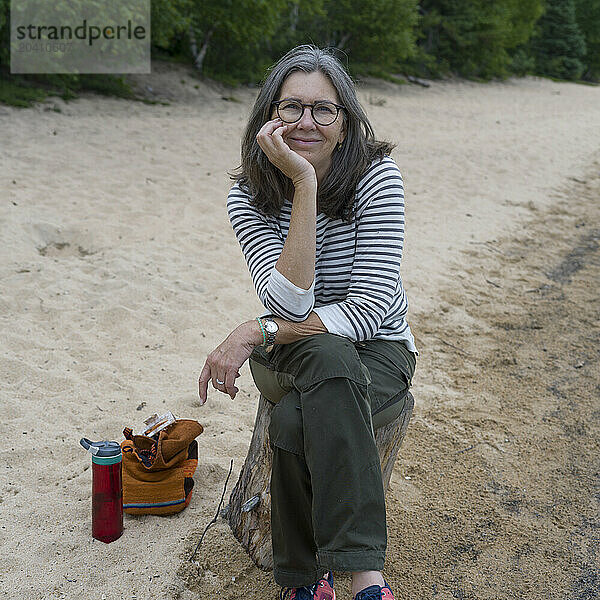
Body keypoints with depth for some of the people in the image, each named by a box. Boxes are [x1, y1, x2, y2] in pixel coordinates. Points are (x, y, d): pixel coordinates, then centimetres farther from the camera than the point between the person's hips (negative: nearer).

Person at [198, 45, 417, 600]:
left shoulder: (377, 177, -16)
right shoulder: (249, 196, -10)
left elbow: (371, 310, -23)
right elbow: (291, 304, -26)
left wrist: (257, 332, -27)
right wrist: (305, 186, -30)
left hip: (380, 353, -1)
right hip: (290, 360, 2)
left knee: (295, 422, -33)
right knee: (327, 354, -34)